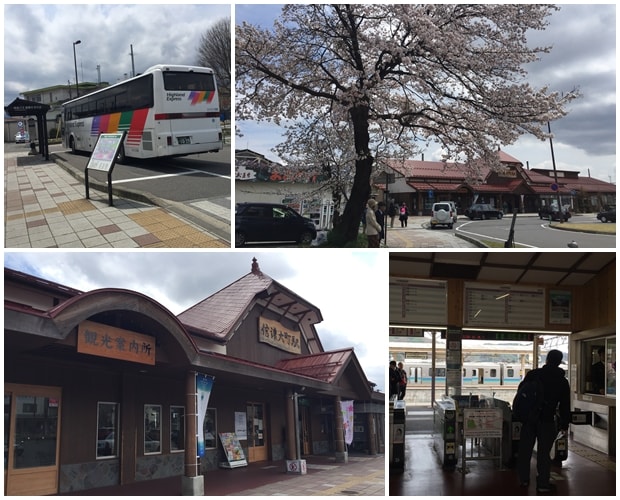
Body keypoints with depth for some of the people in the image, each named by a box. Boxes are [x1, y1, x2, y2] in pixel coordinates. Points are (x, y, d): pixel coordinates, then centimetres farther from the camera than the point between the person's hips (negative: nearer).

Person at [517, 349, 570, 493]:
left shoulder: (533, 374, -1)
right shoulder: (562, 381, 0)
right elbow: (565, 406, 3)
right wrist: (564, 424, 10)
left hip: (528, 417, 1)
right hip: (547, 420, -1)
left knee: (525, 449, 12)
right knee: (543, 452, 4)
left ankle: (524, 479, 20)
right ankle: (543, 483, 4)